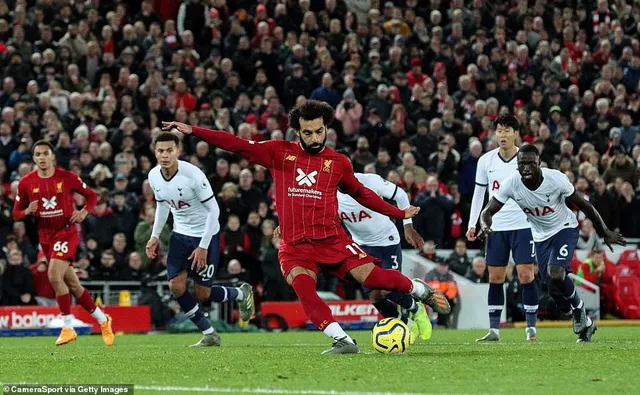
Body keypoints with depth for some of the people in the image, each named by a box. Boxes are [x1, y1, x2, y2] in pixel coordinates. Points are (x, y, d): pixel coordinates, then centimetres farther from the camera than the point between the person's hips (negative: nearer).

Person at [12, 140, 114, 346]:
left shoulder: (67, 177, -7)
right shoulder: (26, 183, 0)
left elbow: (91, 196, 5)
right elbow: (16, 214, 7)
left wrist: (84, 212, -14)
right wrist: (28, 211, -15)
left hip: (66, 231, -5)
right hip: (45, 236, 5)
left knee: (54, 275, -24)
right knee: (72, 284, 9)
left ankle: (68, 327, -14)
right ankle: (102, 319, 27)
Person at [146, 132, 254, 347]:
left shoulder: (193, 175, -26)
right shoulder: (154, 177, -7)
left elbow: (213, 210, -19)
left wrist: (203, 246, -20)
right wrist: (155, 236, 6)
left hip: (206, 234, -5)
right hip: (181, 233, 5)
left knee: (202, 294, -3)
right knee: (176, 286, -9)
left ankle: (241, 294, 28)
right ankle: (209, 334, 6)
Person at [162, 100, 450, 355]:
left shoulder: (338, 163, 8)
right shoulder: (279, 153, 6)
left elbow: (361, 193, 23)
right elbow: (238, 145, 1)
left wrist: (399, 214, 26)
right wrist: (191, 131, -5)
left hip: (332, 239, 0)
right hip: (295, 247, 0)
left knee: (371, 276, -17)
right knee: (303, 289, -28)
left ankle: (420, 290, 11)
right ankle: (343, 341, -28)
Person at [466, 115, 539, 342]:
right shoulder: (486, 161, 3)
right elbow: (478, 193, 11)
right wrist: (472, 224, 6)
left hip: (523, 226, -3)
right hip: (496, 227, 3)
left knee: (526, 275, -7)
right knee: (495, 277, 3)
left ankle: (531, 327, 1)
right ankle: (494, 329, 8)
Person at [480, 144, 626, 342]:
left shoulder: (556, 179, -27)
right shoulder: (511, 184, -21)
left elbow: (585, 206, -14)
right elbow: (488, 212, -14)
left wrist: (605, 233, -5)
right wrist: (485, 226, -40)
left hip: (565, 229, -4)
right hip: (541, 236, 4)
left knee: (555, 274, -27)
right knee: (554, 289, 5)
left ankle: (578, 307, 2)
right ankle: (584, 323, 30)